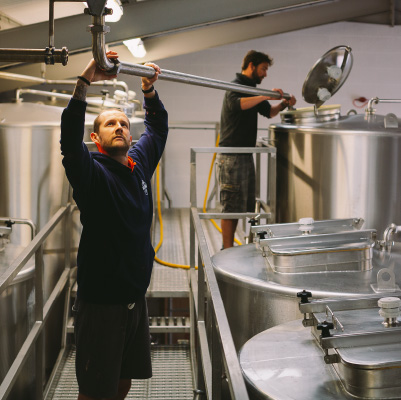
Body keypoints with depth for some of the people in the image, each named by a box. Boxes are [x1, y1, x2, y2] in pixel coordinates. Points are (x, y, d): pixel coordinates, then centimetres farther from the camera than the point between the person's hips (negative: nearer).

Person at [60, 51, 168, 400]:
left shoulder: (139, 164, 6)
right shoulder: (93, 172, -13)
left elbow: (158, 126, 20)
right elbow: (70, 138, -31)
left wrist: (149, 89, 5)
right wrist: (85, 82, -39)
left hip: (136, 297, 6)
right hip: (101, 302, -6)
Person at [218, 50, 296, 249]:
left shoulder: (251, 88, 19)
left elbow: (267, 112, 24)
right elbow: (236, 104, -33)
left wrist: (283, 104, 5)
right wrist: (266, 96, -35)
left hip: (245, 156, 10)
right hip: (231, 157, -10)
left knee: (244, 206, 14)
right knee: (232, 206, -7)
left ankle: (228, 249, 21)